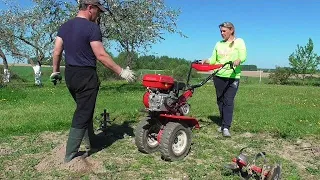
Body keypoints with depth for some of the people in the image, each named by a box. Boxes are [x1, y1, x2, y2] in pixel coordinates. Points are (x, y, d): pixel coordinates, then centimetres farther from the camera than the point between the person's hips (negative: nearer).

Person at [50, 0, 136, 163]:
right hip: (86, 76, -8)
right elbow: (101, 56, -19)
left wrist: (55, 71, 21)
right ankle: (70, 154, 7)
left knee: (84, 110, 23)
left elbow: (57, 52, 9)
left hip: (69, 74, 8)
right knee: (83, 114, 1)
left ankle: (90, 141, 35)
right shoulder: (92, 27, -15)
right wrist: (121, 72, -15)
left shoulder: (64, 26, 8)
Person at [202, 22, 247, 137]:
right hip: (218, 76, 5)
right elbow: (213, 60, 12)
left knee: (228, 101, -10)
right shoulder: (218, 44, 15)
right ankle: (224, 123, 21)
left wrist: (238, 60, -33)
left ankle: (226, 127, -11)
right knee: (220, 100, 9)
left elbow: (243, 56, -11)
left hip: (232, 76, -5)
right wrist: (206, 61, -9)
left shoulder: (239, 42, 3)